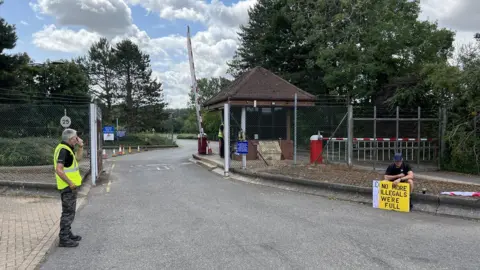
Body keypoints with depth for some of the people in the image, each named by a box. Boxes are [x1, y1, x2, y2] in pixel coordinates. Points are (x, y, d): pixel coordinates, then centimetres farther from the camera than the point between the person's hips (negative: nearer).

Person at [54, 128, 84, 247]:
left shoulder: (67, 148, 11)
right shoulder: (63, 150, -20)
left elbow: (78, 157, 26)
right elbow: (59, 170, -29)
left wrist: (80, 146, 11)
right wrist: (70, 183, -22)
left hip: (70, 186, 10)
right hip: (68, 187, -10)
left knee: (70, 211, 19)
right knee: (68, 212, -3)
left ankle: (68, 234, 31)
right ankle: (64, 239, 4)